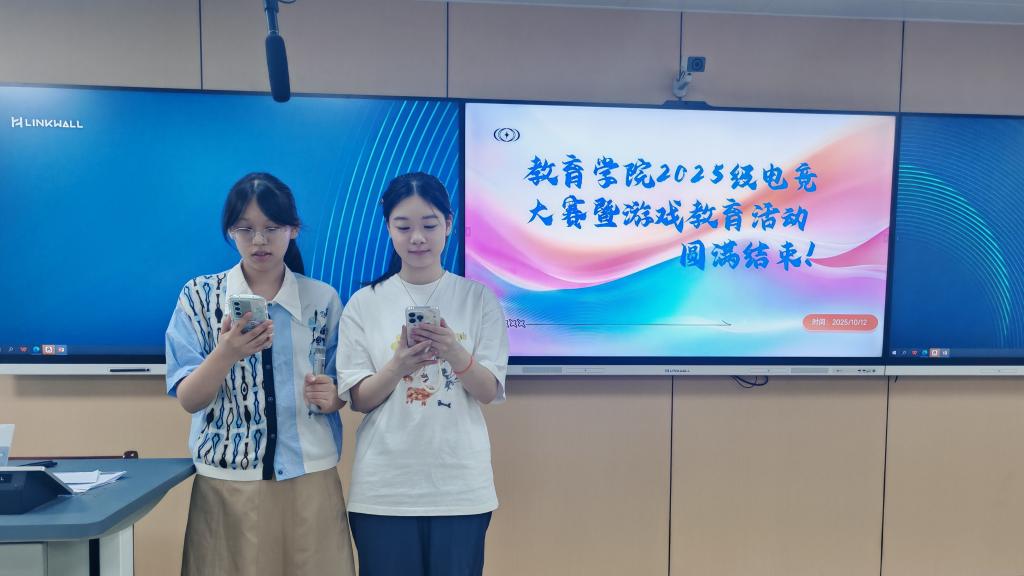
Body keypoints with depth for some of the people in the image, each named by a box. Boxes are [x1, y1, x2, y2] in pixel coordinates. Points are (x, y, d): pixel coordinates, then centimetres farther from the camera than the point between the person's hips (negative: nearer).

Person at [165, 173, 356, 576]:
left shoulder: (323, 299, 1)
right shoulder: (199, 296, -1)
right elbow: (188, 400, -6)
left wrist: (333, 396, -14)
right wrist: (226, 354, -25)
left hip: (310, 477, 1)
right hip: (227, 481, 0)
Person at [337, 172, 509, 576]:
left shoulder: (479, 298, -1)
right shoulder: (363, 303, 0)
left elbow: (490, 393, -3)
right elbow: (359, 400, -1)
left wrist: (455, 354, -22)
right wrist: (398, 365, -20)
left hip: (461, 486, 0)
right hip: (383, 488, 0)